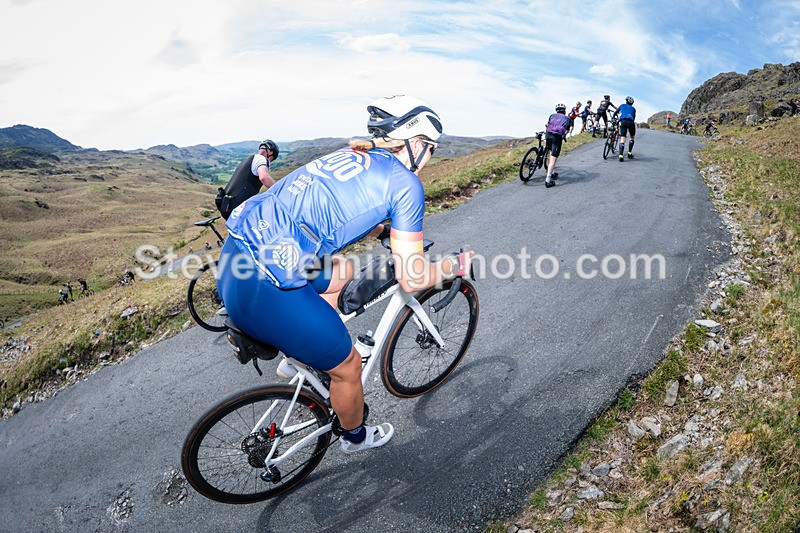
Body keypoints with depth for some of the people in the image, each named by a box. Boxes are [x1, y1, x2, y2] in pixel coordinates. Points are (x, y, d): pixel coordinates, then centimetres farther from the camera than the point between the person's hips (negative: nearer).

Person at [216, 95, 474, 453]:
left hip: (235, 251, 9)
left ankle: (298, 355, 39)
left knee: (340, 273, 31)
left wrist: (385, 230, 50)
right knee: (348, 366, 15)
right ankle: (355, 437, 44)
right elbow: (411, 279, -5)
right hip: (264, 290, -8)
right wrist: (455, 266, 13)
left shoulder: (354, 156, 18)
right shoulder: (405, 182, -4)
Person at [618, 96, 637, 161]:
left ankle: (621, 156, -24)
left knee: (622, 138, -7)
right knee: (632, 137, 22)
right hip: (631, 122, 1)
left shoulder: (622, 105, 26)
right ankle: (629, 153, 15)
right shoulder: (633, 108, 26)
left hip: (623, 121, -1)